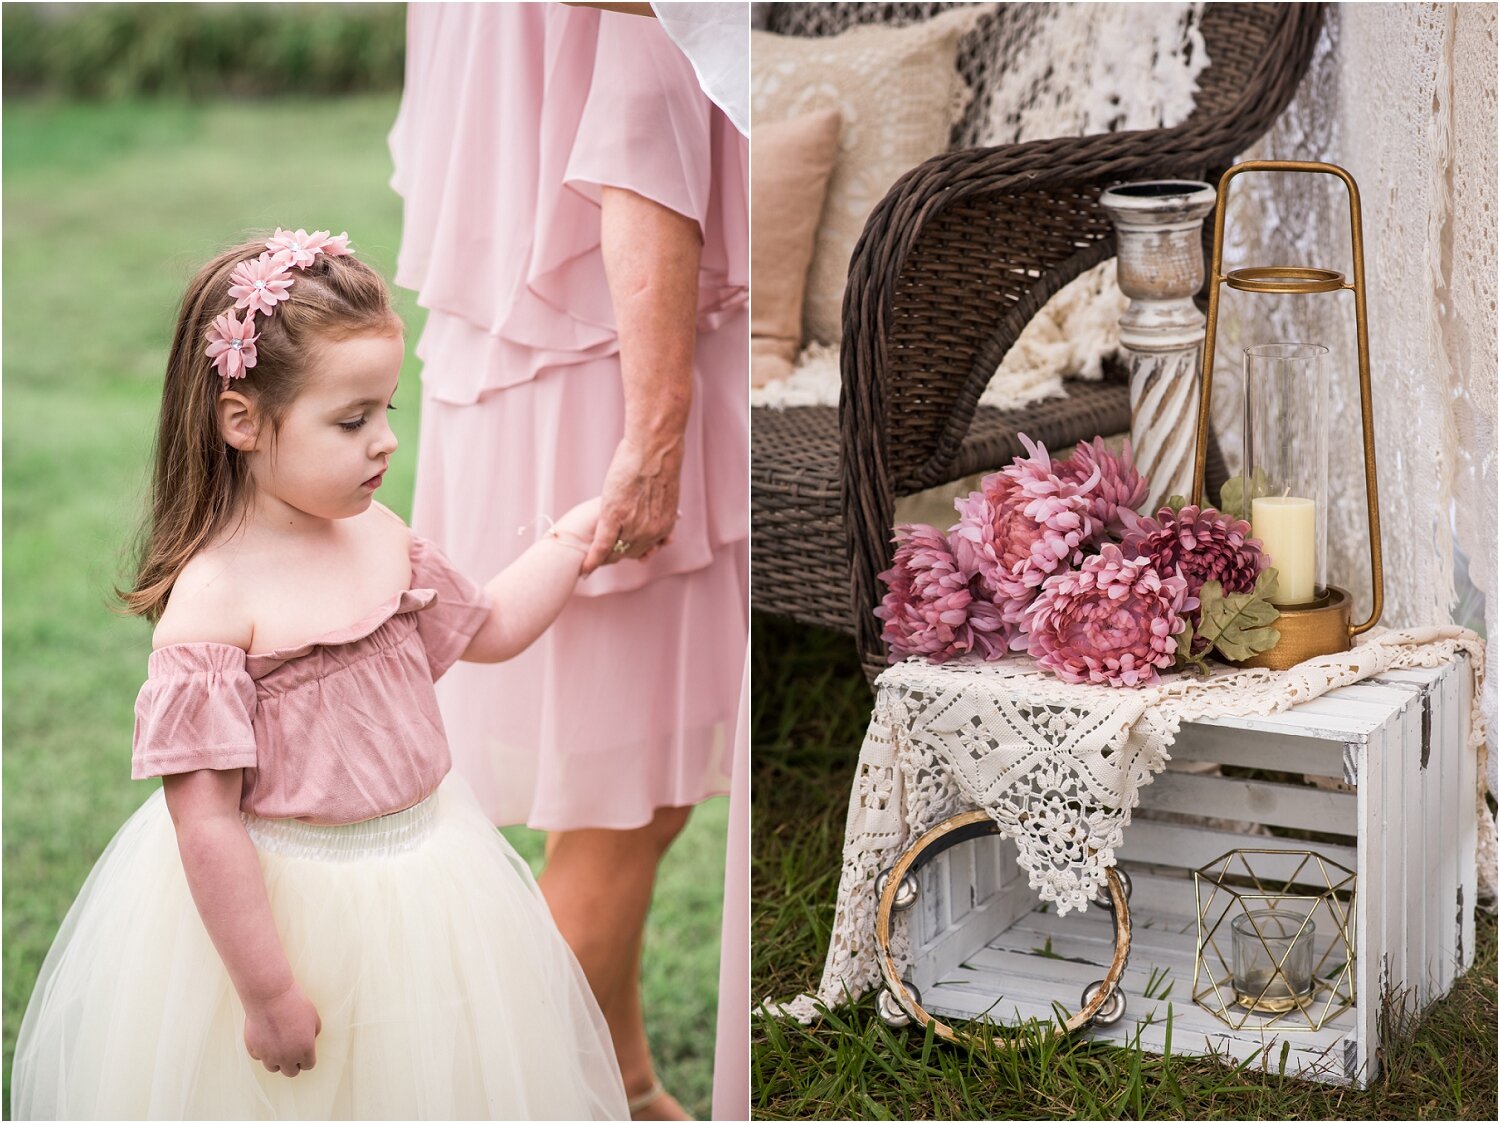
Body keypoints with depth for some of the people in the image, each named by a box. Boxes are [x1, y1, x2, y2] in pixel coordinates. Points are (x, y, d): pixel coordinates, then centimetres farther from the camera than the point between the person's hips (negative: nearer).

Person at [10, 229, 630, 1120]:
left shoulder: (380, 537, -1)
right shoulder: (215, 598, -23)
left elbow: (489, 629, 20)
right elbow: (204, 820, -23)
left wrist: (577, 534, 10)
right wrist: (268, 991, -20)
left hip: (422, 876, 7)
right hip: (282, 907, -7)